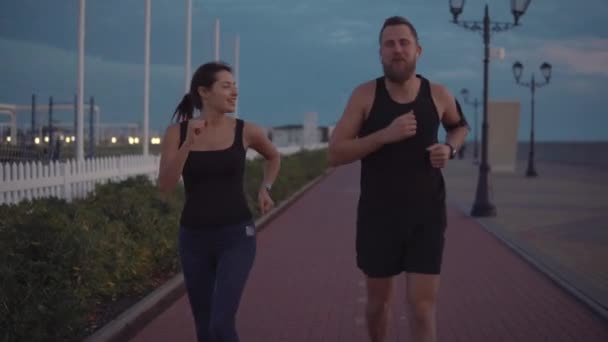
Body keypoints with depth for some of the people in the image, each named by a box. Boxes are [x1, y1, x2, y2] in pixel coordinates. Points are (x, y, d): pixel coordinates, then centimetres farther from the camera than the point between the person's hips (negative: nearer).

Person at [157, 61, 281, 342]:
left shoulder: (245, 131, -2)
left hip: (236, 236, -2)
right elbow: (165, 185, -13)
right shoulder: (177, 132, -2)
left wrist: (265, 188, 4)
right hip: (194, 238, 2)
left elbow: (273, 156, 19)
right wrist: (189, 143, -22)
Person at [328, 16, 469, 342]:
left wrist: (450, 148, -1)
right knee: (379, 297, 17)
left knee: (423, 306, -6)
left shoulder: (438, 95, -2)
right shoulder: (365, 94, -8)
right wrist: (385, 135, -24)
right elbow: (334, 154, -13)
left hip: (427, 216, 0)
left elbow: (460, 126, 22)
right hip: (378, 216, 0)